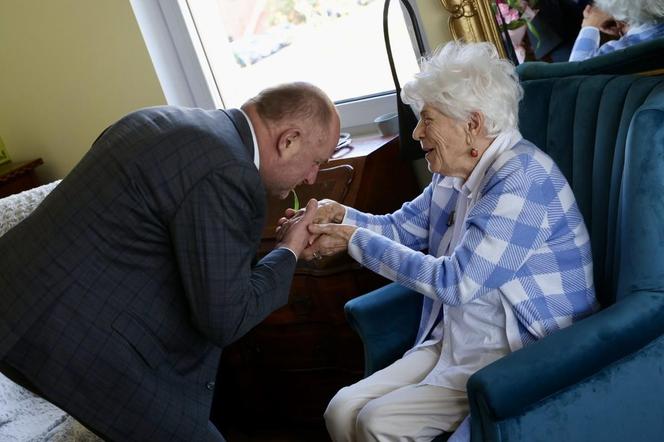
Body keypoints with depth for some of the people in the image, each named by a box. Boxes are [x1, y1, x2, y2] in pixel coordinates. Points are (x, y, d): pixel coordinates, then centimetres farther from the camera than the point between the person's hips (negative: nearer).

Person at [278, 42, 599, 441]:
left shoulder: (522, 181, -21)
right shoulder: (457, 173, 8)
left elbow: (456, 282, -24)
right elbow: (403, 227, 18)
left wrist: (355, 240, -18)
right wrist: (339, 215, -2)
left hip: (522, 356, -8)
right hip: (455, 344, 8)